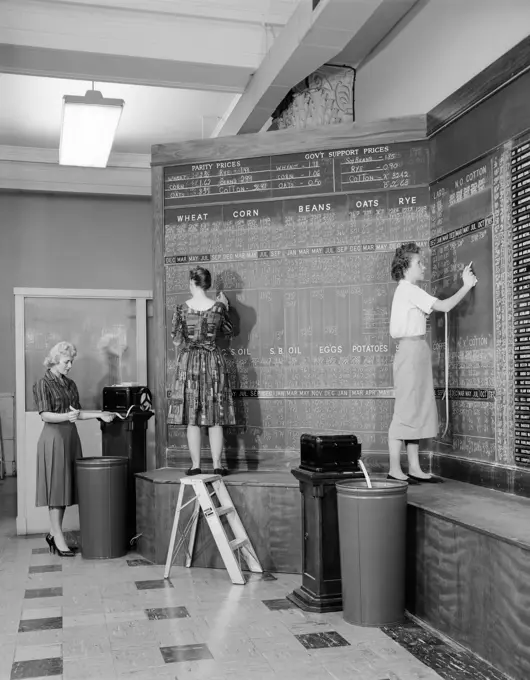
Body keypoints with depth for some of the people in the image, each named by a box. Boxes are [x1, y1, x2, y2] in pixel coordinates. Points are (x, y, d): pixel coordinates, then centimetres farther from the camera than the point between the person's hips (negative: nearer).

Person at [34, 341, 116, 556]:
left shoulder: (70, 384, 15)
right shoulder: (43, 384, -5)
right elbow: (45, 415, -13)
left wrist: (100, 414, 5)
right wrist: (66, 416, -28)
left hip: (71, 437, 7)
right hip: (53, 438, -7)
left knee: (66, 486, 7)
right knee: (56, 486, -4)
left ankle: (53, 533, 17)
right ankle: (58, 536, 2)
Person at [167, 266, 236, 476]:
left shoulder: (182, 308, -6)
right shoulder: (218, 307, -4)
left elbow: (176, 339, 1)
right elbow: (228, 331, 12)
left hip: (189, 362, -1)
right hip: (214, 362, 1)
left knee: (192, 419, 5)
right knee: (215, 418, 6)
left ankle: (195, 465, 6)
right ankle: (217, 465, 7)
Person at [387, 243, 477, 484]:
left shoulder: (404, 290, 20)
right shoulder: (410, 290, -10)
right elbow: (444, 306, -16)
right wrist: (467, 286, -5)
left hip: (415, 351, 10)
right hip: (411, 349, -10)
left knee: (418, 410, 9)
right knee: (405, 411, -9)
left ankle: (414, 468, 12)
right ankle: (395, 470, -6)